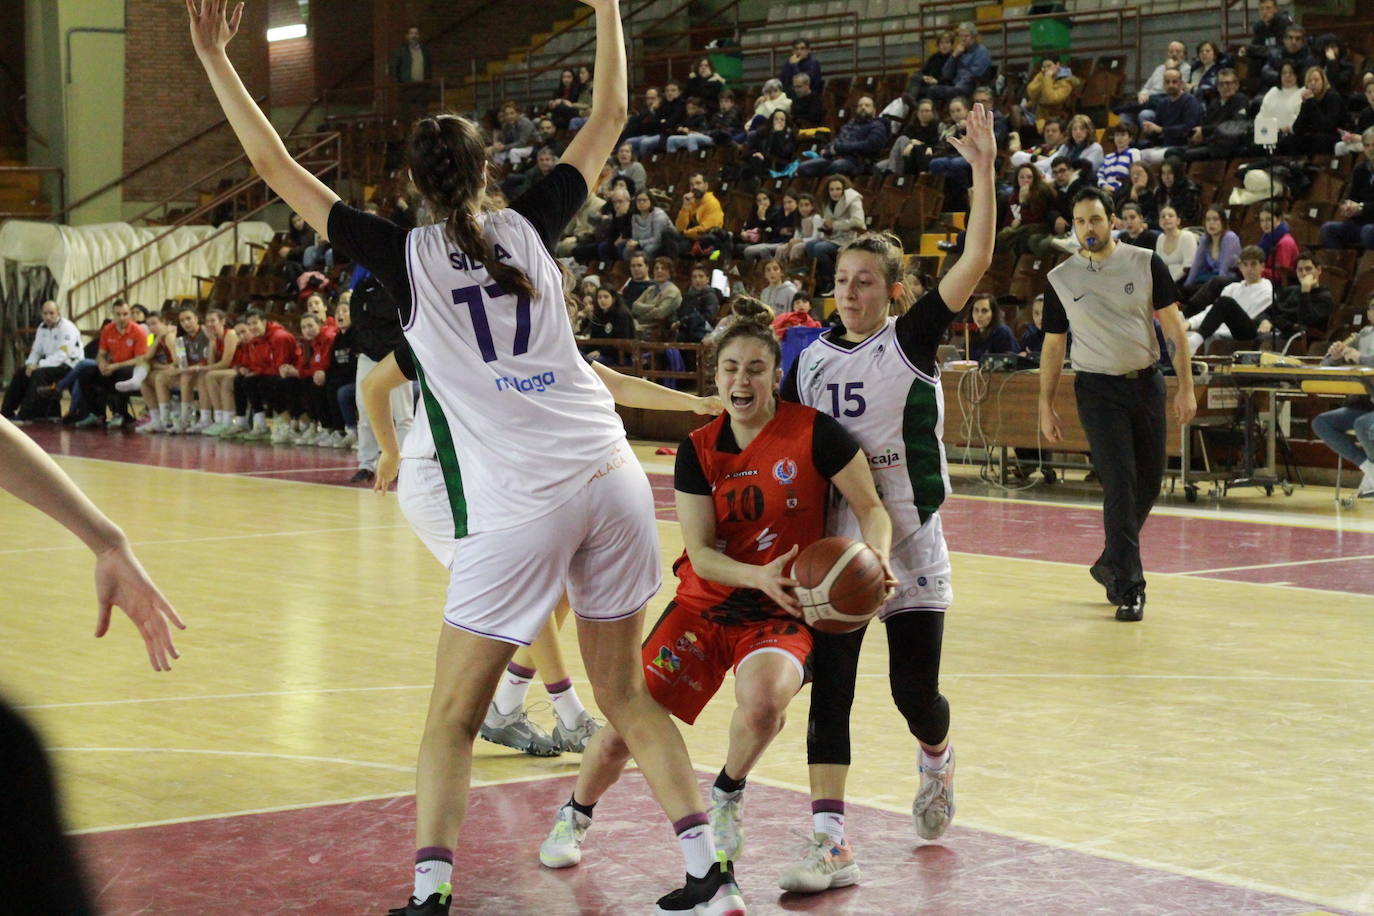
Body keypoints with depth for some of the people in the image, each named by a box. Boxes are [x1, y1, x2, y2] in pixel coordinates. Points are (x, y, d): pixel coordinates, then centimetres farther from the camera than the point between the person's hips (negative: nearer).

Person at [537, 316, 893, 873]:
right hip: (704, 605, 3)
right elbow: (700, 554, -7)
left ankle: (727, 797, -1)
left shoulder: (815, 433, -10)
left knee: (763, 698, -35)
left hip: (782, 615, -2)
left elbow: (871, 508, -5)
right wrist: (760, 576, -26)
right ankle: (575, 816, 29)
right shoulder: (698, 450, -2)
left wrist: (876, 559, -27)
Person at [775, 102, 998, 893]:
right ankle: (833, 843, -9)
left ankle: (937, 761, 42)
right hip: (835, 544, 2)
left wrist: (983, 169, -23)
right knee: (829, 689, -8)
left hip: (910, 543, -2)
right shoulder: (812, 358, 6)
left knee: (916, 691, 6)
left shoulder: (913, 341, -4)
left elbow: (977, 260, -16)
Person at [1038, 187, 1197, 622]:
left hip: (1147, 382, 2)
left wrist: (1185, 386, -5)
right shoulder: (1060, 279, 0)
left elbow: (1173, 325, 1)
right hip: (1098, 389, -2)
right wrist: (1046, 406, 4)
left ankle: (1110, 564, 30)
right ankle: (1129, 587, -7)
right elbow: (1052, 345, 7)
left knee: (1149, 484, 9)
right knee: (1119, 485, -11)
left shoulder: (1145, 263, -1)